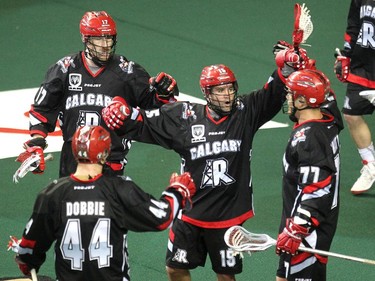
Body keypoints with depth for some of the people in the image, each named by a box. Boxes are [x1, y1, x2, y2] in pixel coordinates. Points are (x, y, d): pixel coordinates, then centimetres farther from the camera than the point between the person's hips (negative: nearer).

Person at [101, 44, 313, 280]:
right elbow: (142, 125, -1)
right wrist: (121, 113, -18)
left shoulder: (245, 114, -4)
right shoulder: (185, 118, -5)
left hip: (228, 215, -1)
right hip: (189, 214, 1)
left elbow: (273, 94, -10)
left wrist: (287, 68, -27)